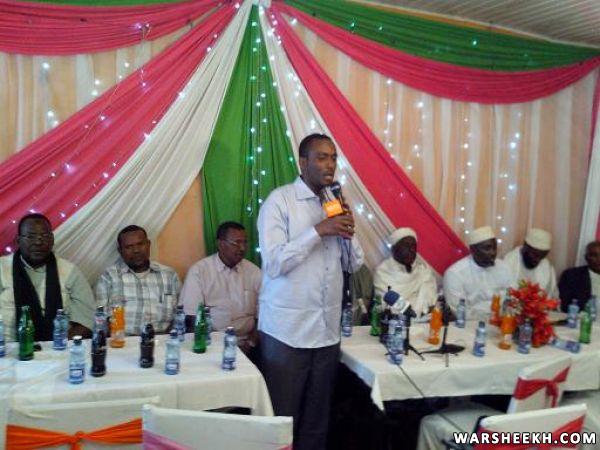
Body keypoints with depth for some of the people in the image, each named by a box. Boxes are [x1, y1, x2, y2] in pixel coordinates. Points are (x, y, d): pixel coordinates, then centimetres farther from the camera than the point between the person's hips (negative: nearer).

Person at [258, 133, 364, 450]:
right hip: (287, 330, -5)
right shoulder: (279, 201, -8)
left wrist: (348, 233, -7)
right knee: (281, 419, 6)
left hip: (327, 329, 6)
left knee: (317, 418, 15)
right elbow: (274, 263, -17)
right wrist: (318, 231, -21)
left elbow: (353, 265, 11)